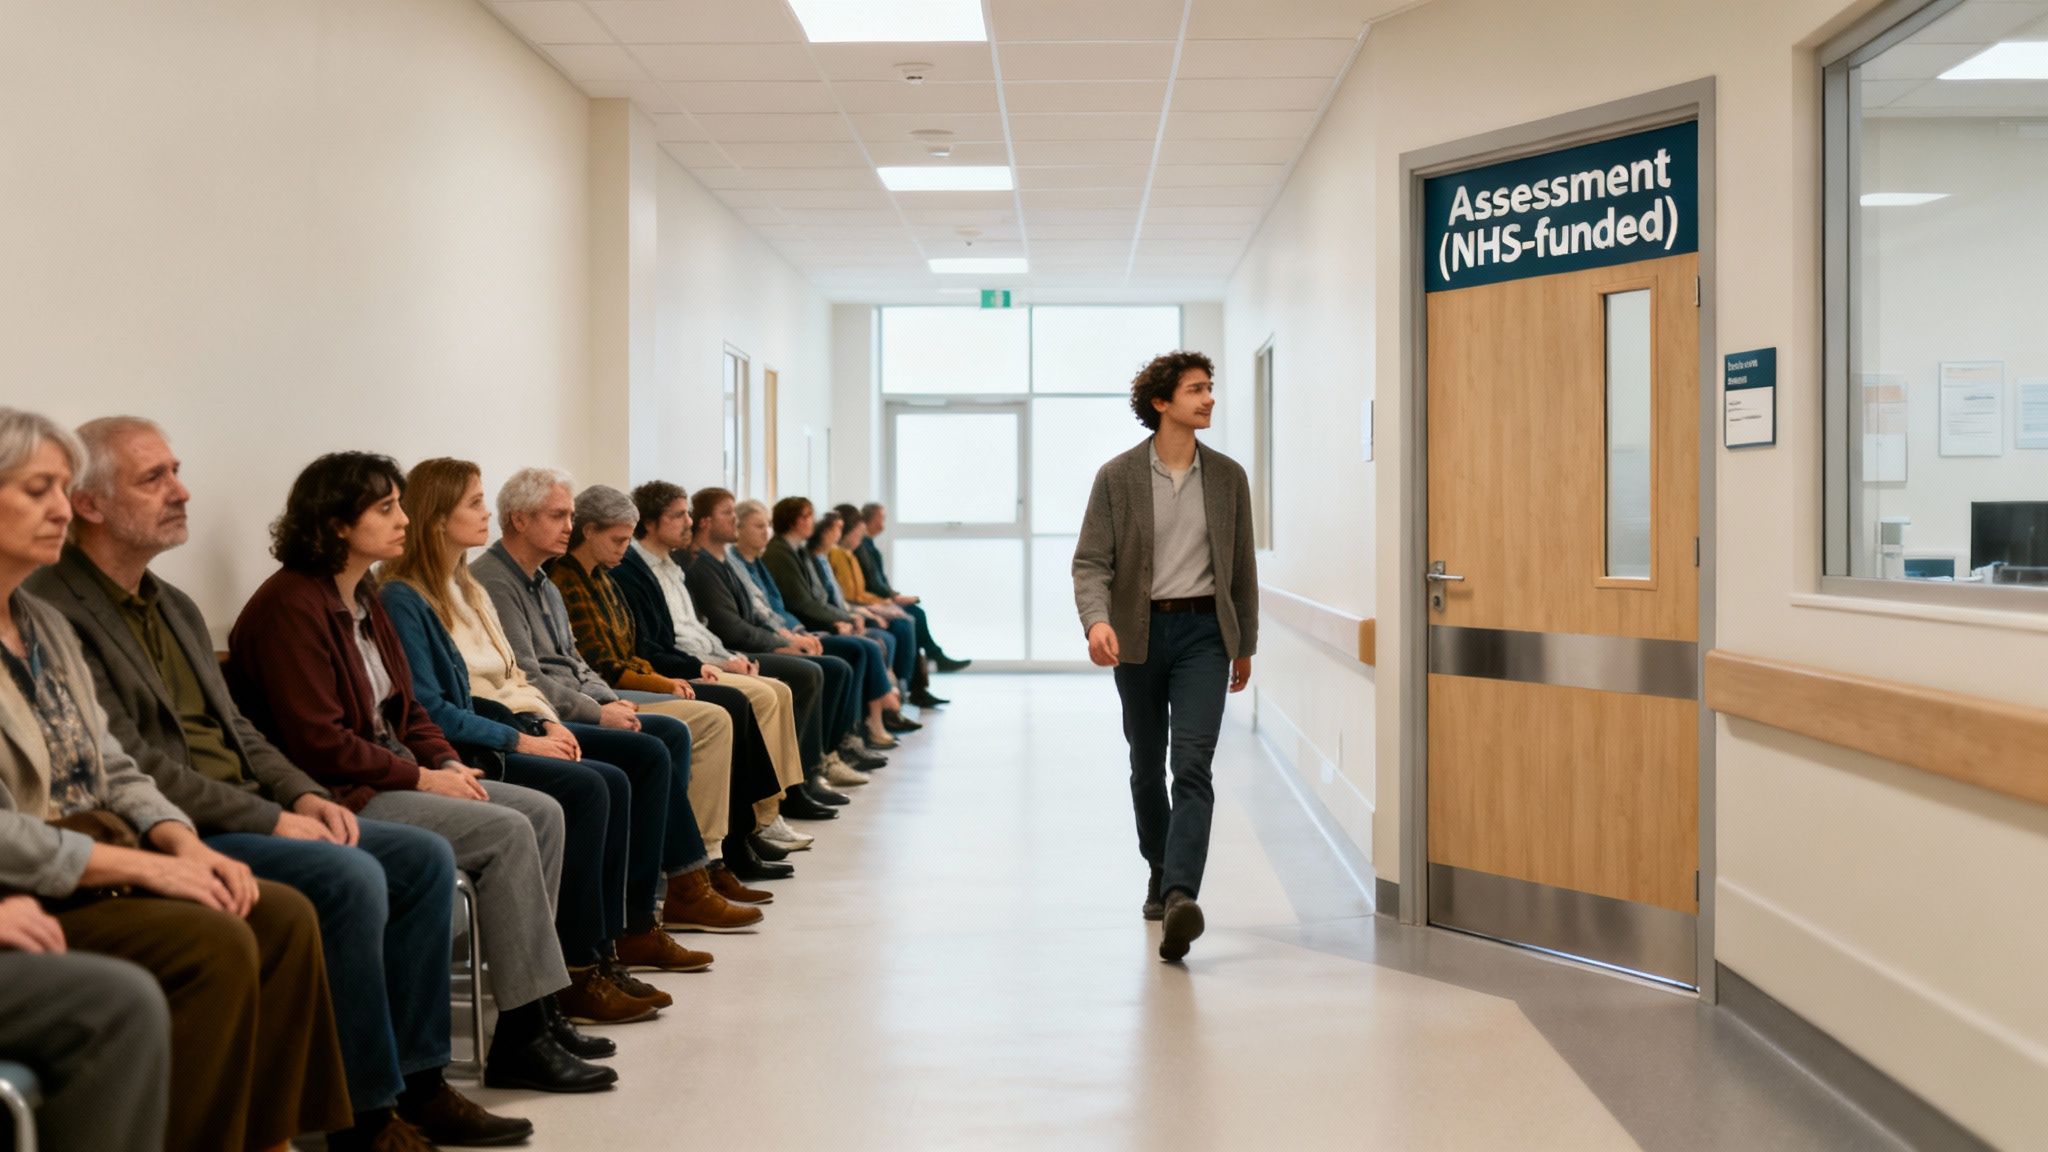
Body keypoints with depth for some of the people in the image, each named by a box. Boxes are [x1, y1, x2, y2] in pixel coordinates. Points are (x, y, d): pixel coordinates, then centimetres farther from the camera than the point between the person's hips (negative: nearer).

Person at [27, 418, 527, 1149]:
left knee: (425, 858, -2)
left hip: (244, 814, 9)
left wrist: (303, 795, 1)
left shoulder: (175, 606, 18)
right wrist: (272, 821, -18)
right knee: (349, 878, -28)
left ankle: (414, 1083, 2)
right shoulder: (55, 614, -12)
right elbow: (131, 764, -19)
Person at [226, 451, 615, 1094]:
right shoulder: (290, 606, -15)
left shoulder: (364, 602, 15)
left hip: (394, 772, 10)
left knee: (544, 813, -3)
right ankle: (521, 1039, -14)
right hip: (336, 796, -10)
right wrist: (420, 778, -17)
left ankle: (536, 1008, 0)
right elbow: (318, 743, -21)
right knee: (507, 833, -21)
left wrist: (448, 763, 1)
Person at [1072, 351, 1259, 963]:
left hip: (1203, 630, 0)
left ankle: (1181, 897, -24)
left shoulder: (1227, 476, 5)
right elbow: (1090, 561, -7)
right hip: (1140, 633, 0)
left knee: (1193, 765, -15)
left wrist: (1245, 644, 15)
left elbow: (1241, 567, 12)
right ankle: (1161, 875, 34)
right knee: (1147, 767, 13)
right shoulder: (1117, 477, -2)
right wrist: (1096, 620, -26)